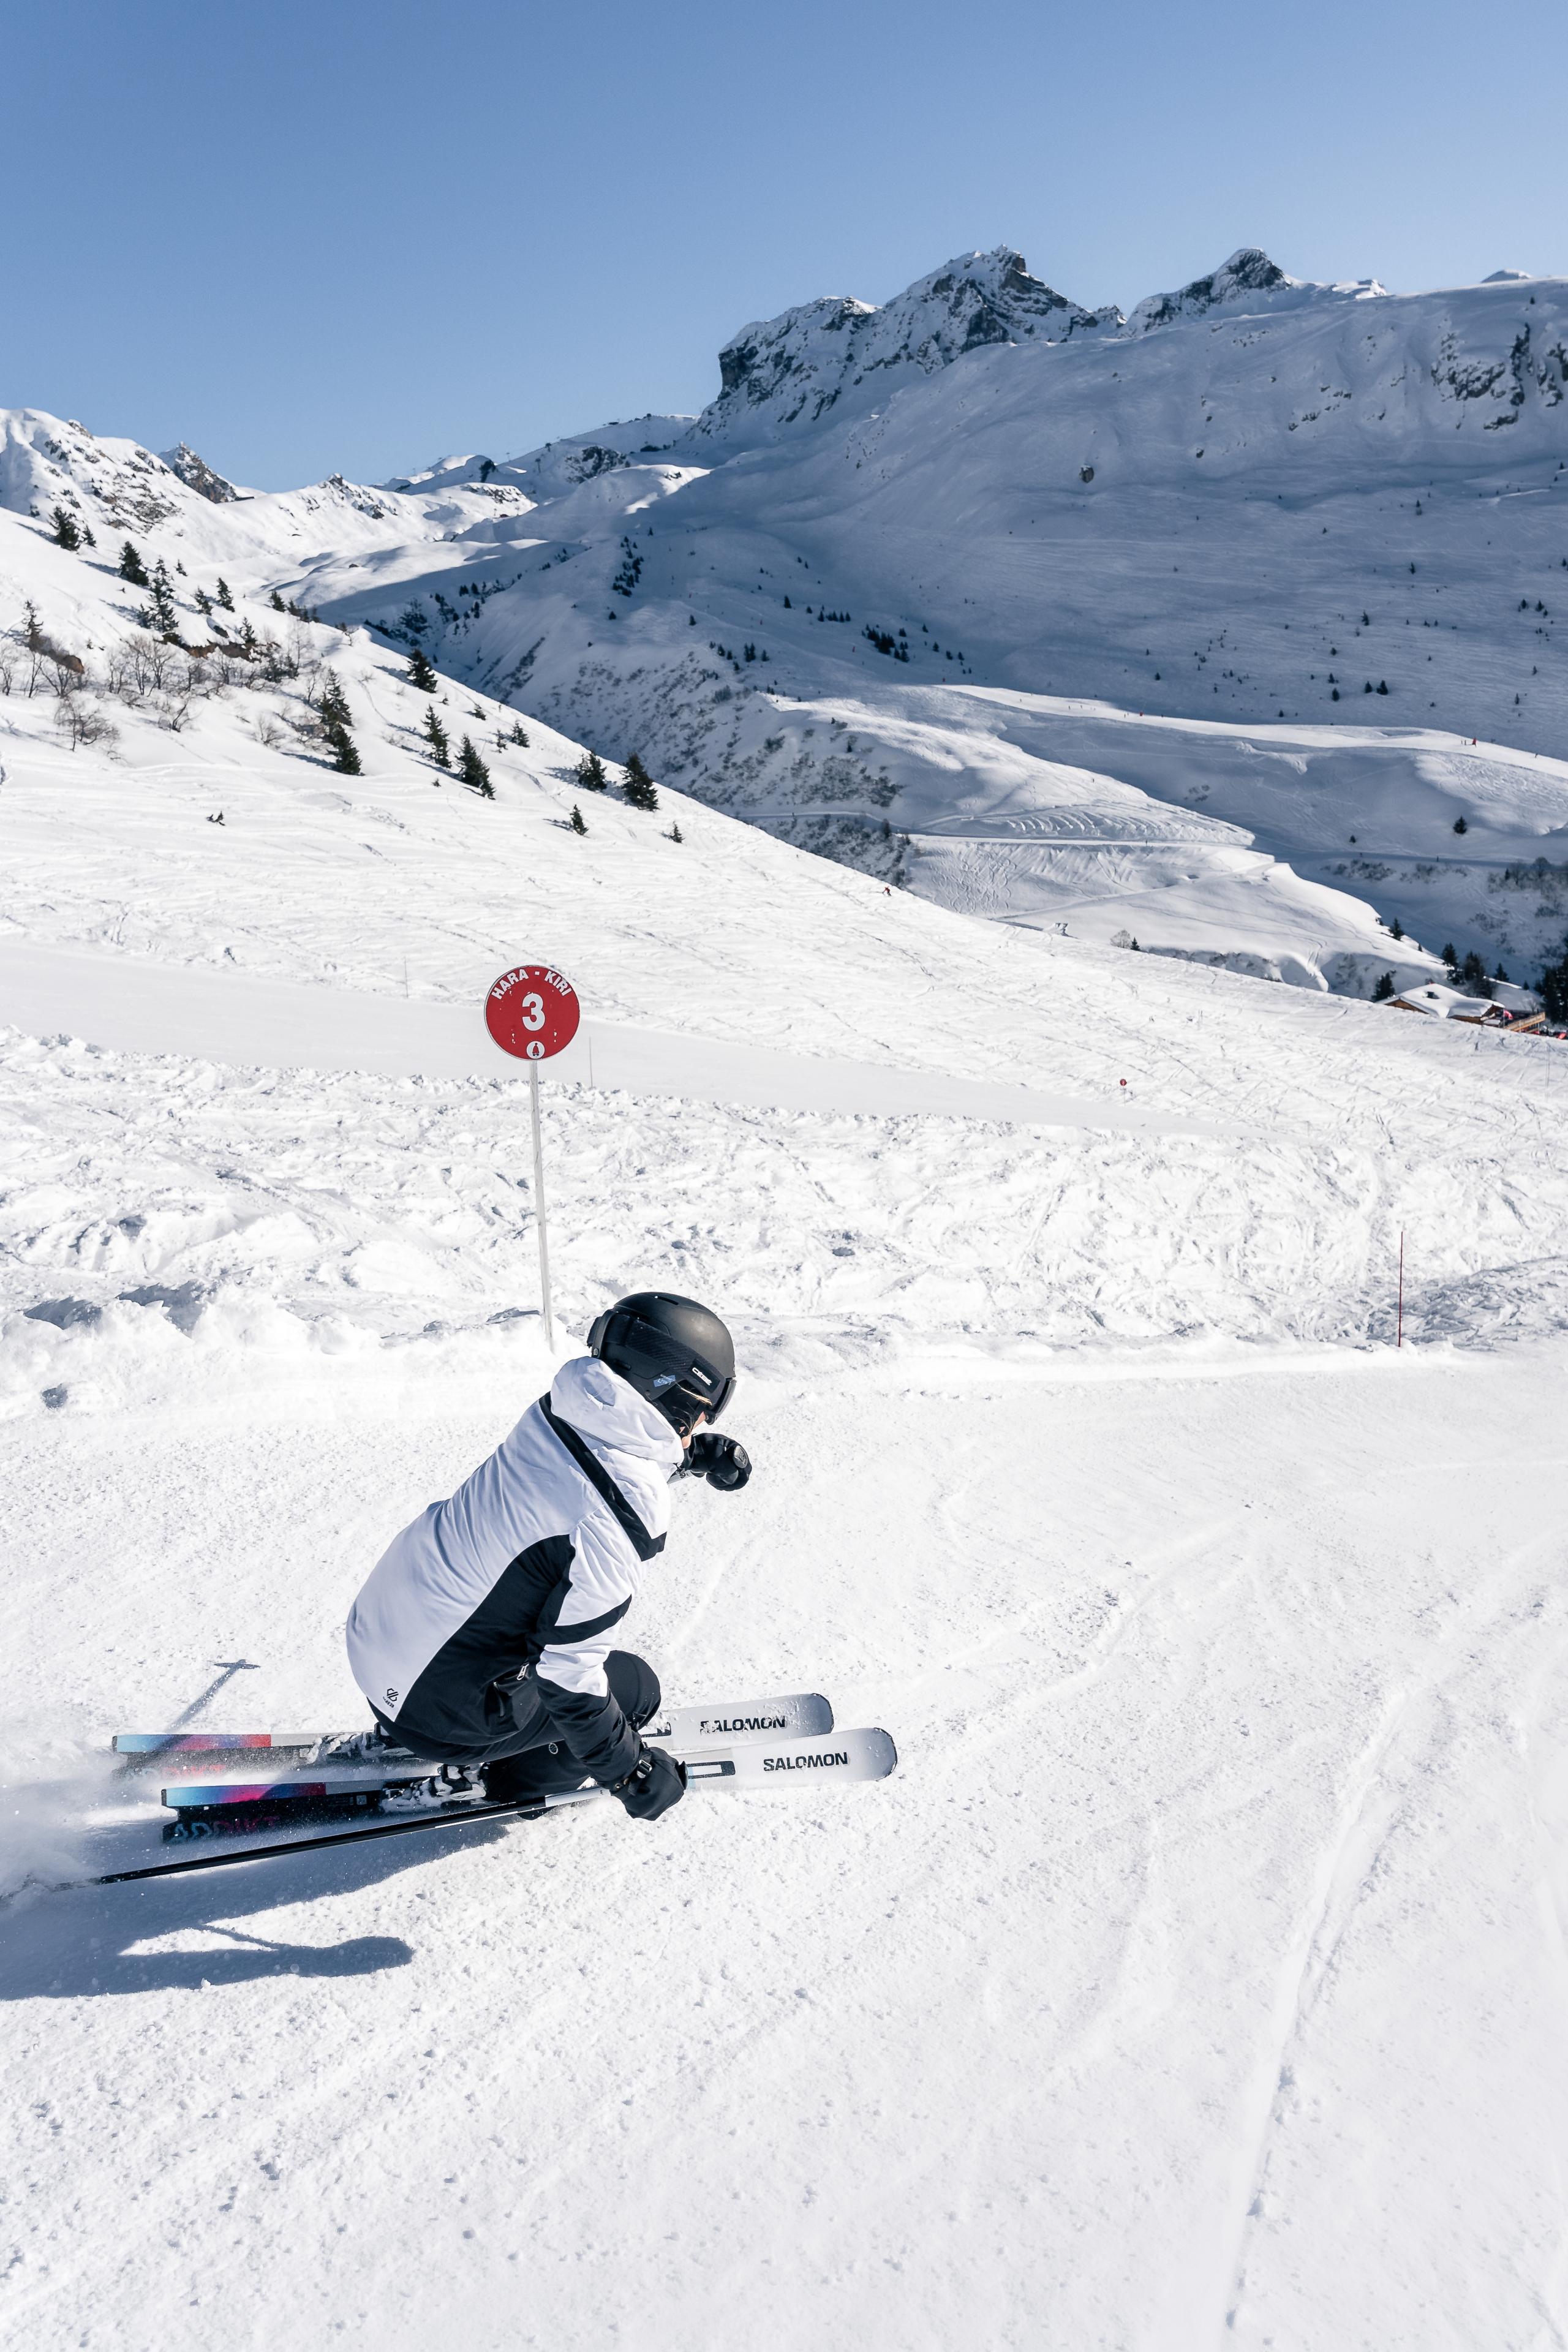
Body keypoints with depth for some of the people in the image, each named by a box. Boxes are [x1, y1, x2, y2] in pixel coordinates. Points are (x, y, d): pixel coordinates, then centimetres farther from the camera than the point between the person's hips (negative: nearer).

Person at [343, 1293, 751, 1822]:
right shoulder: (615, 1520, -30)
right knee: (633, 1687, 7)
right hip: (435, 1707, -7)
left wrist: (696, 1452, 7)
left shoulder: (562, 1409, -8)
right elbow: (566, 1675, -22)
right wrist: (630, 1772, -9)